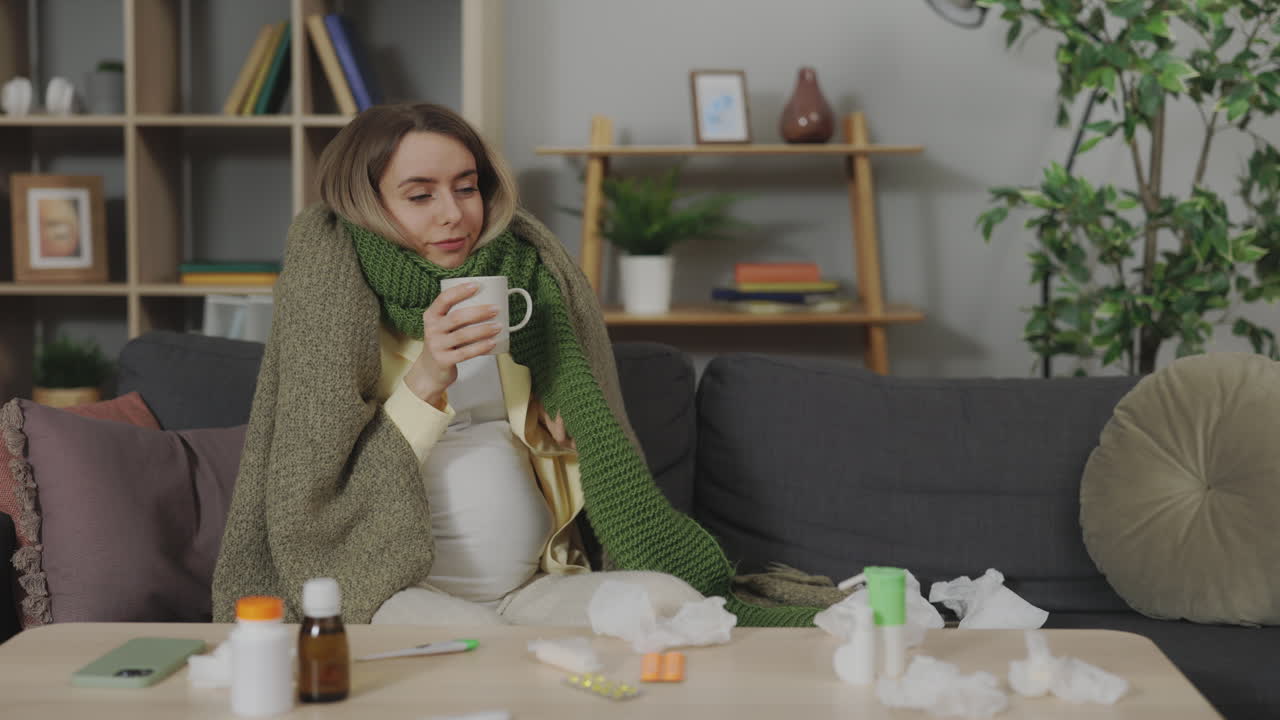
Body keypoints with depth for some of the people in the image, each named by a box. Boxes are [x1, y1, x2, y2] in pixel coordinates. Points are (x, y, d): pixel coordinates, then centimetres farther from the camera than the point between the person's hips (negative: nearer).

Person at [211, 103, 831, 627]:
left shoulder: (522, 272, 13)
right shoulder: (327, 287, 1)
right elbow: (322, 489, -7)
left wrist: (564, 427, -3)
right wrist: (426, 379, -18)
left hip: (535, 586, 4)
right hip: (403, 592, -4)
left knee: (672, 598, -26)